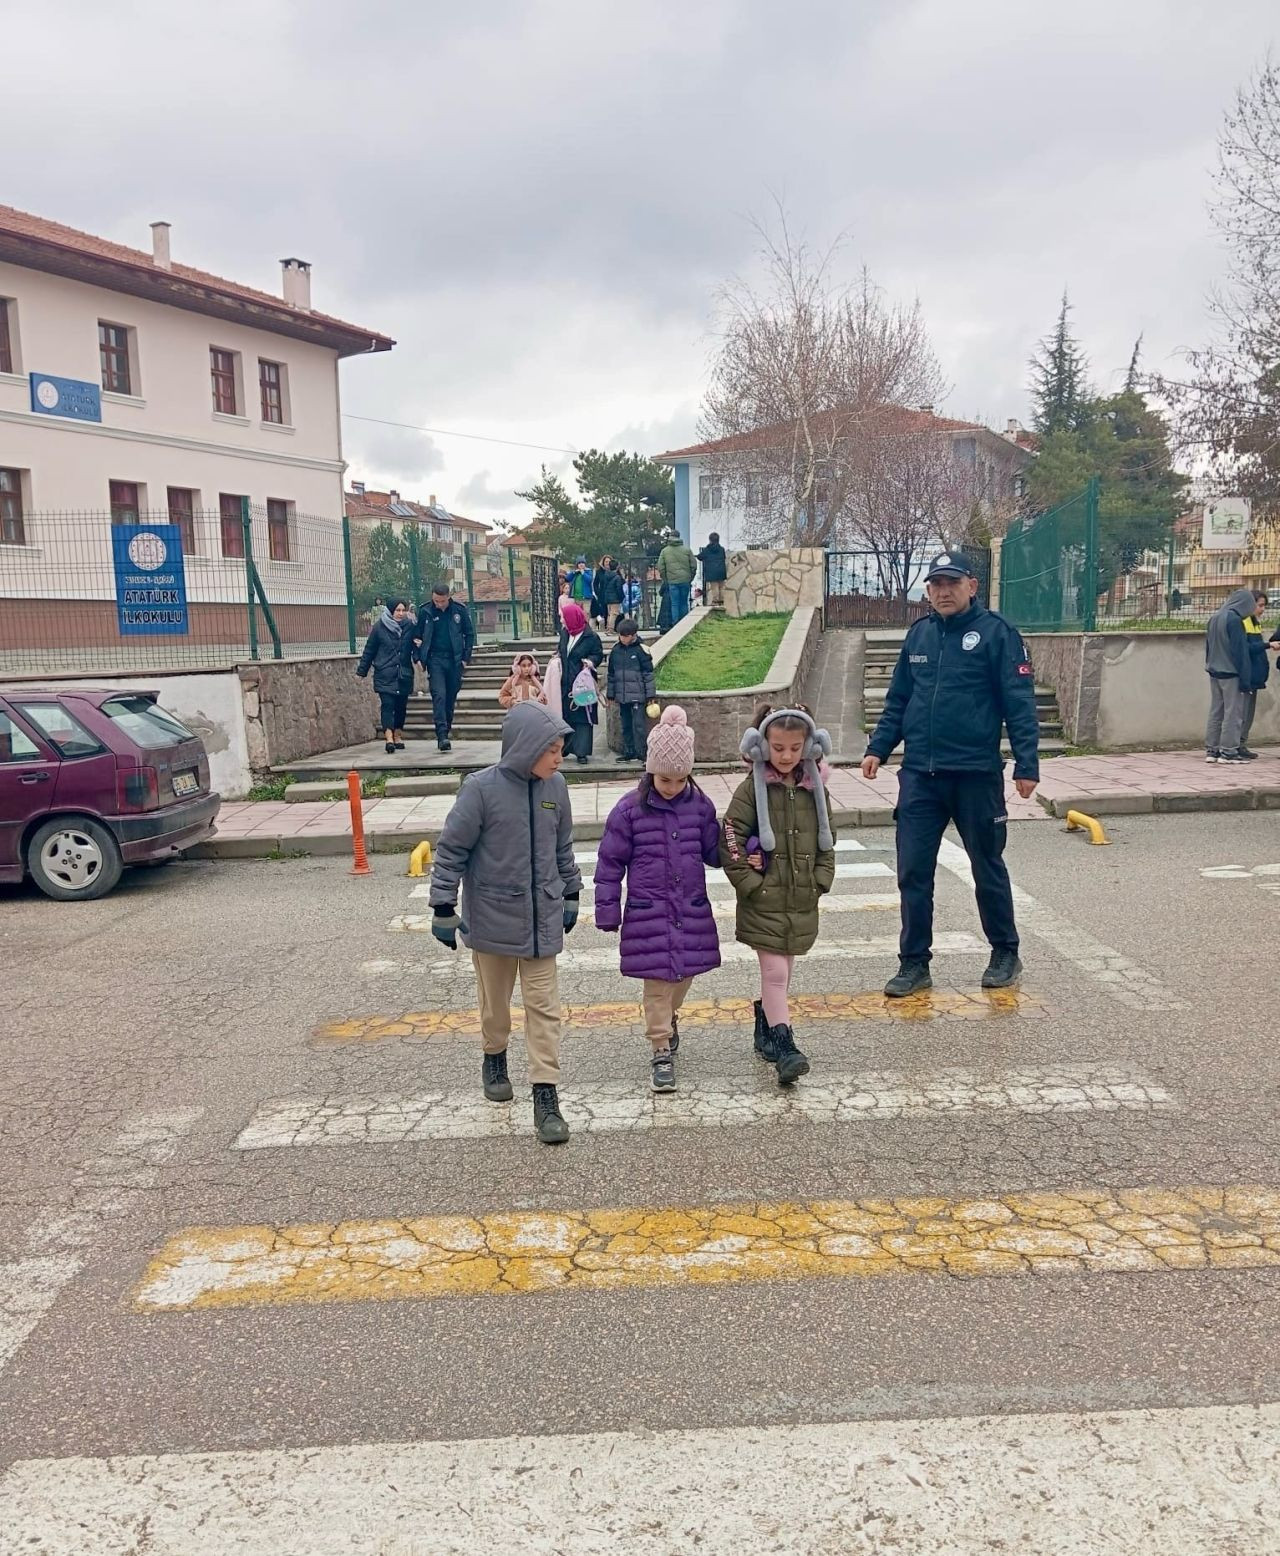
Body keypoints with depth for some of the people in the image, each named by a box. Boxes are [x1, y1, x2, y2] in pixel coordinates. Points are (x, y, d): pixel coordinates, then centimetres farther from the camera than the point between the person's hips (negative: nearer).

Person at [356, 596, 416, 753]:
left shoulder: (409, 626, 3)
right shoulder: (379, 627, -2)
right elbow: (369, 649, 4)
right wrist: (362, 670, 7)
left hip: (404, 674, 3)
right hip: (385, 675, -3)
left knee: (401, 705, 8)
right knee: (387, 704, -13)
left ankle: (398, 735, 21)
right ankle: (389, 737, -21)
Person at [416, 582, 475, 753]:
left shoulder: (460, 610, -1)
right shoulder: (425, 612, -1)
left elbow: (469, 634, 6)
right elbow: (419, 637, 7)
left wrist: (466, 658, 0)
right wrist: (420, 659, -2)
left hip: (455, 660, 1)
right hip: (435, 660, -1)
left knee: (451, 697, 7)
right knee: (439, 696, -12)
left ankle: (446, 731, 21)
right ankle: (442, 736, -17)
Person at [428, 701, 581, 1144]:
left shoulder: (555, 787, -4)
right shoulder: (482, 788, -17)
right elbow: (451, 850, -9)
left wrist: (570, 895, 16)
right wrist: (444, 910, -8)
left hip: (542, 917, 2)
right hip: (492, 916, -2)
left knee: (544, 1004, 0)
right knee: (495, 998, 16)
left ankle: (546, 1095, 4)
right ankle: (494, 1058, 43)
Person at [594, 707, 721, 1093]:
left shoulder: (700, 806, 0)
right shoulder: (630, 810, -10)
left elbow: (714, 852, 8)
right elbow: (610, 863, -4)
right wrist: (608, 913, -4)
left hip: (691, 911, 4)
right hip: (649, 913, -3)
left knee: (683, 974, 16)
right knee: (657, 982, 0)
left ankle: (667, 1019, 46)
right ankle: (662, 1052, 11)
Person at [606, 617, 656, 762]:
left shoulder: (641, 649, -6)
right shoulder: (615, 650, 7)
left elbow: (648, 673, -5)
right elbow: (611, 674, 15)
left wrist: (650, 694, -7)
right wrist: (610, 694, 16)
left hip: (637, 695, -5)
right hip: (622, 696, 5)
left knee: (638, 724, -8)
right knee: (626, 725, 11)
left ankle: (641, 753, -2)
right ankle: (629, 752, 19)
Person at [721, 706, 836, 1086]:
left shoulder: (814, 788, 5)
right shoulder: (751, 789, -8)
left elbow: (827, 839, 14)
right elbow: (729, 840, -9)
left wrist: (821, 879, 4)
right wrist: (750, 883, -12)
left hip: (802, 899, 5)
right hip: (764, 900, -5)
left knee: (782, 971, 15)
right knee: (775, 970, -8)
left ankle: (766, 1026, 34)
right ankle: (783, 1046, -5)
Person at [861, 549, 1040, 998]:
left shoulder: (996, 632, -6)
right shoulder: (919, 633, 10)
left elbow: (1020, 704, -9)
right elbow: (898, 700, 17)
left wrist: (1026, 764, -15)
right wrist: (878, 747, 7)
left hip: (976, 774, -4)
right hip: (919, 775, 4)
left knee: (988, 867, 11)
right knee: (913, 872, 3)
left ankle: (1005, 954, 28)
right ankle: (914, 963, 14)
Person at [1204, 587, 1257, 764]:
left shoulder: (1214, 617, 9)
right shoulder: (1234, 619, -15)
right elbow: (1241, 651, -16)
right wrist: (1245, 679, -14)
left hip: (1214, 672, 8)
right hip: (1231, 673, -8)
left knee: (1215, 711, 11)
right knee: (1233, 712, -2)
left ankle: (1211, 750, 13)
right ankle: (1228, 751, -2)